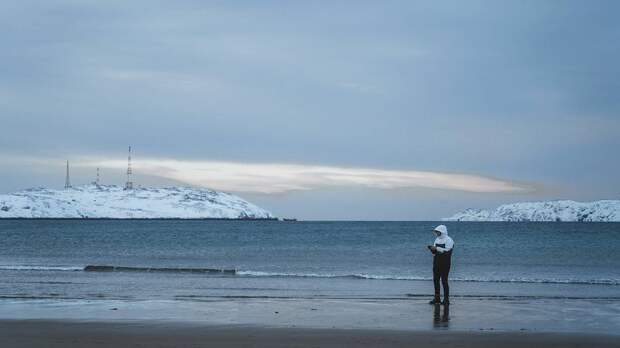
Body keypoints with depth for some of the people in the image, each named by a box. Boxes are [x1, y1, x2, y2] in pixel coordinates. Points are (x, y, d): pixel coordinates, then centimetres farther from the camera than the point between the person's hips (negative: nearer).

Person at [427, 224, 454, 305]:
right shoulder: (437, 239, 15)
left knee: (444, 281, -7)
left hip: (445, 264, -7)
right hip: (436, 263, 8)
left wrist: (437, 248, -23)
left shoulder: (448, 240, -9)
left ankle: (446, 299, -2)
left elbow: (447, 251, -21)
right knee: (435, 280, 7)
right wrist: (432, 249, -4)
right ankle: (437, 298, 14)